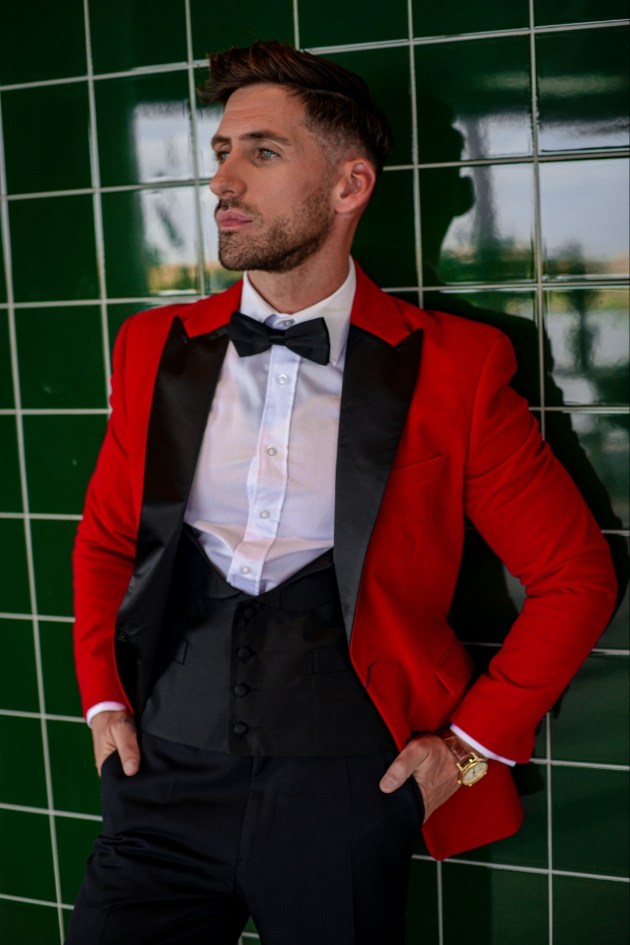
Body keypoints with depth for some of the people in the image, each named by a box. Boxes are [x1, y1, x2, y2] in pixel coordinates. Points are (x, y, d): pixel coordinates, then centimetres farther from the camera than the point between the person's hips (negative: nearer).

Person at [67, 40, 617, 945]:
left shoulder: (450, 368, -6)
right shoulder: (156, 348, 6)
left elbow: (575, 575, 0)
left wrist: (473, 743, -2)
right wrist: (104, 699, 9)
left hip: (343, 790, -3)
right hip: (165, 776, 3)